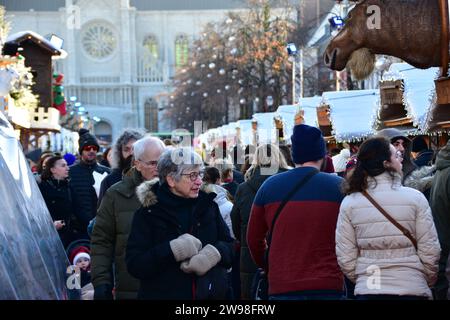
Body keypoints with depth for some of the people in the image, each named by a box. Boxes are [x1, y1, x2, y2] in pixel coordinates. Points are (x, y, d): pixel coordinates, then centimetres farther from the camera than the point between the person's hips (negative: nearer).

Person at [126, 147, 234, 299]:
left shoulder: (208, 206, 4)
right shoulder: (148, 214, -6)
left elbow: (229, 246, 4)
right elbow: (135, 265, -13)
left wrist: (215, 253, -17)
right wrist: (172, 250, -25)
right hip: (163, 294, -3)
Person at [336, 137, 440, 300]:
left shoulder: (349, 203, -3)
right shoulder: (415, 198, -7)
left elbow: (345, 258, -2)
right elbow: (430, 252, -5)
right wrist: (428, 281, 13)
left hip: (367, 290, 2)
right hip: (411, 288, -1)